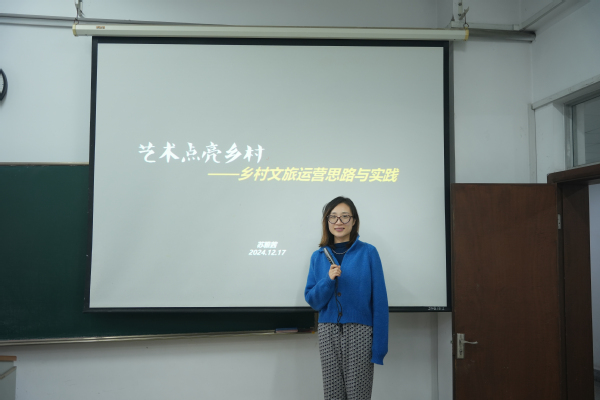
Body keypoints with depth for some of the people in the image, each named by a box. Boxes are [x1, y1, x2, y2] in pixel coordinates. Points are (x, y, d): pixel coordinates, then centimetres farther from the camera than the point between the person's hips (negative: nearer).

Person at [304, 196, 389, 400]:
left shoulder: (368, 253, -3)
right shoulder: (318, 257, 7)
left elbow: (379, 301, -4)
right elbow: (312, 300, 5)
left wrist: (379, 346, -9)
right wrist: (328, 280, -14)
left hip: (359, 332, -3)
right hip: (328, 332, 3)